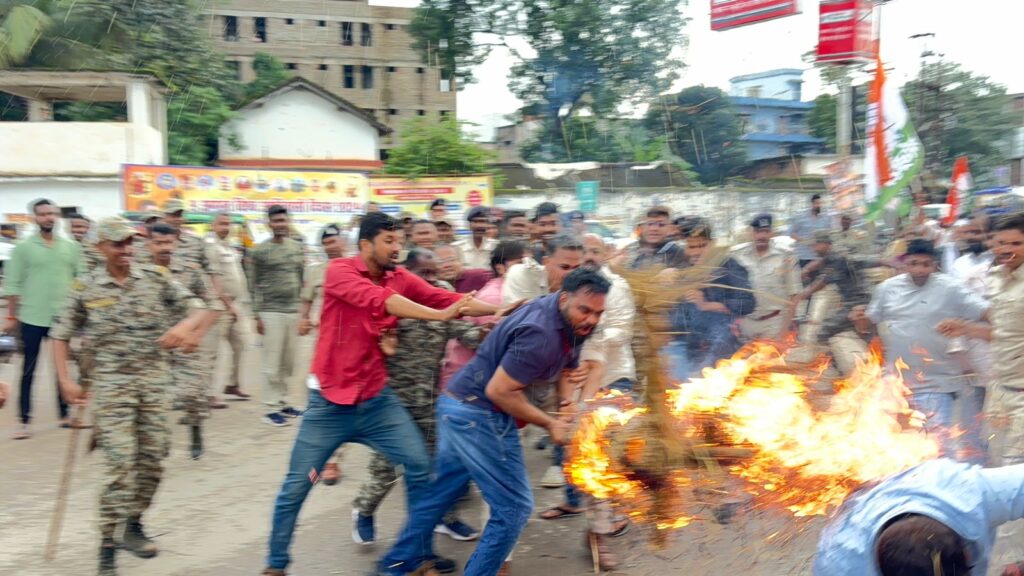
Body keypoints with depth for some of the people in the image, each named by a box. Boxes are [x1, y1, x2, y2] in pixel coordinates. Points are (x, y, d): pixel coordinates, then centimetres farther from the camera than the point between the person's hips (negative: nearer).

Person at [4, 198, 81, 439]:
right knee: (28, 371, 4)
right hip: (32, 319, -3)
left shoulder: (70, 247, 5)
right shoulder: (23, 247, -4)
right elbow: (12, 285, -3)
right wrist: (12, 316, -6)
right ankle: (25, 421, 10)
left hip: (63, 318, 3)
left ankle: (65, 415, 22)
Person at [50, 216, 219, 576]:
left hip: (154, 380, 3)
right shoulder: (85, 289, -2)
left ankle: (133, 526, 31)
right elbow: (61, 335, 7)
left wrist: (187, 327, -25)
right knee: (119, 462, -8)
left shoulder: (157, 278, -1)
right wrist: (65, 380, -3)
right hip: (112, 384, -2)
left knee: (152, 457, 9)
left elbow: (203, 311, -4)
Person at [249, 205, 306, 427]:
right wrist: (257, 315, -7)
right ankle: (272, 408, 3)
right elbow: (254, 285, -3)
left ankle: (283, 402, 20)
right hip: (271, 312, -5)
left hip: (293, 312, 5)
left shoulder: (297, 247, 11)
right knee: (272, 363, -3)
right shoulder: (261, 250, -3)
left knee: (288, 362, 10)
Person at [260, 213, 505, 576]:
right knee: (295, 487, 6)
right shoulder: (339, 271, -14)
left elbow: (447, 299, -8)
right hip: (330, 402, -4)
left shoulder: (401, 279, 2)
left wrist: (501, 311, -21)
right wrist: (440, 315, -38)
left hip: (377, 399, 4)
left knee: (420, 468, 1)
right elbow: (380, 300, -30)